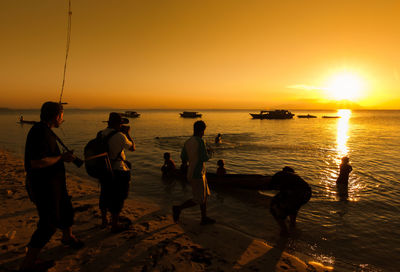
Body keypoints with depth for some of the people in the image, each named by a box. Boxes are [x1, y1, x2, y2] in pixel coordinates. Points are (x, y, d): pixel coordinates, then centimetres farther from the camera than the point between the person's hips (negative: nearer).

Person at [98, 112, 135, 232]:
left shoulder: (101, 134, 0)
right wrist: (127, 133, 3)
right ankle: (115, 225, 17)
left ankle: (104, 220, 38)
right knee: (117, 198, 7)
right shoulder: (119, 136, -20)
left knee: (105, 195, 21)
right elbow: (132, 148, -6)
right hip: (118, 171, -7)